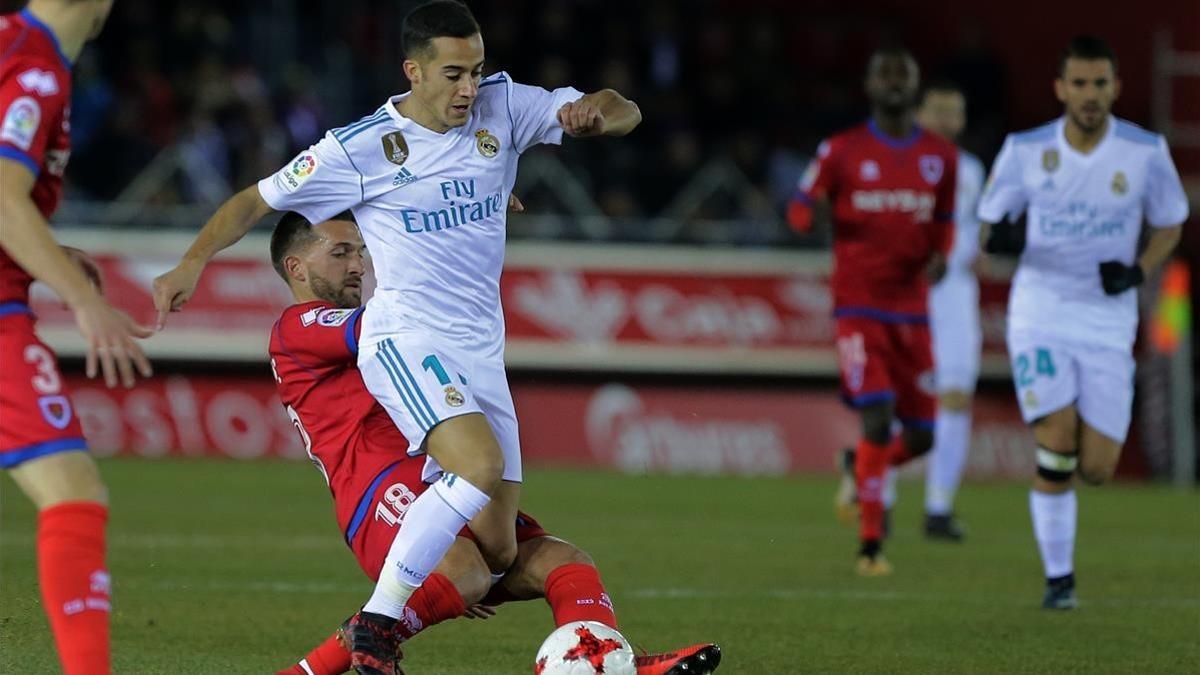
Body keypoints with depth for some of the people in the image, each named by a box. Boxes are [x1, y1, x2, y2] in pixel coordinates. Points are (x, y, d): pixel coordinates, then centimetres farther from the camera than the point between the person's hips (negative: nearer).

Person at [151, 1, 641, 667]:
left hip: (482, 353, 6)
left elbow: (623, 112, 5)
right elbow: (256, 200, 0)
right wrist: (192, 262, -15)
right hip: (405, 340, -6)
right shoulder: (361, 147, -7)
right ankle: (374, 625, -24)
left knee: (496, 552, -1)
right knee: (481, 464, -32)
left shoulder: (503, 107, 3)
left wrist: (596, 113, -19)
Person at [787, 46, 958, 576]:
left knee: (919, 437, 1)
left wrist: (940, 255, -2)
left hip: (911, 310, 4)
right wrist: (812, 207, -19)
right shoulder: (842, 151, 0)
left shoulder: (940, 158, 9)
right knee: (878, 419, -18)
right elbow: (800, 208, 6)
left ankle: (858, 468, 35)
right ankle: (870, 546, -8)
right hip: (859, 307, -4)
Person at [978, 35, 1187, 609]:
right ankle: (1058, 577, -2)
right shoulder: (1025, 151, -4)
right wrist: (999, 238, -20)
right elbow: (988, 225, 5)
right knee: (1057, 444, -16)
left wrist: (1140, 271, -9)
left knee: (1097, 469, -4)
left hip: (1108, 322, 1)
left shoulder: (1146, 152, -4)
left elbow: (1170, 224, 10)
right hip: (1040, 313, -1)